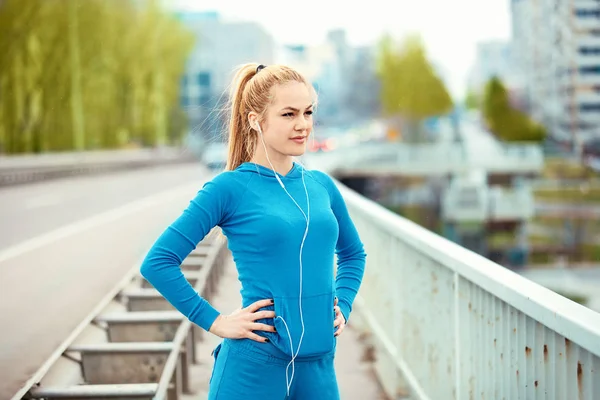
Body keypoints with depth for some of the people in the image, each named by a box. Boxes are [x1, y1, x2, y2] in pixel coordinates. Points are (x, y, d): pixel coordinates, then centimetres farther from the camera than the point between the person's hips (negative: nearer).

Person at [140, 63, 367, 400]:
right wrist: (215, 321, -10)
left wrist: (342, 306, 10)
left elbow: (354, 254, 25)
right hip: (254, 368, -5)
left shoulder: (322, 185, 8)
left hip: (319, 367, 5)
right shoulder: (230, 188, -7)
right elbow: (158, 262, -10)